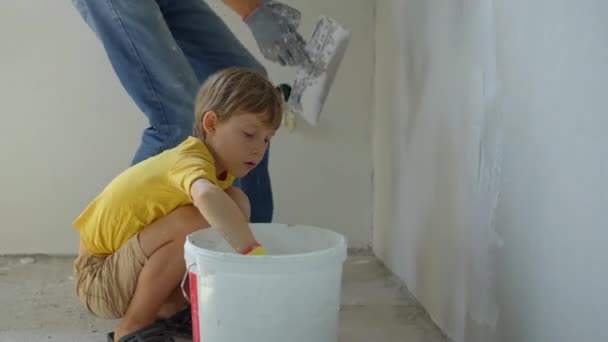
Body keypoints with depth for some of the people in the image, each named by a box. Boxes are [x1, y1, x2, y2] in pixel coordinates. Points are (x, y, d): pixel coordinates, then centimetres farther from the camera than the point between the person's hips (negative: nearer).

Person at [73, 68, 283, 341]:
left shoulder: (220, 164, 0)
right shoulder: (190, 161, -30)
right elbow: (208, 198, -52)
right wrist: (253, 252, -53)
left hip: (131, 266, 9)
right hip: (99, 280, -8)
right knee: (193, 222, -31)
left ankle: (164, 309, 5)